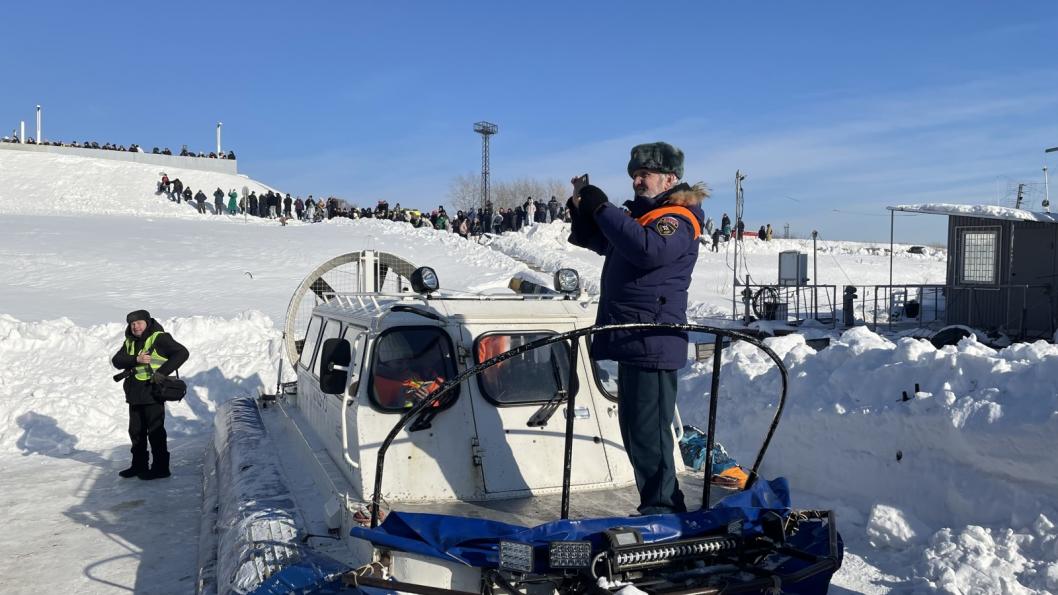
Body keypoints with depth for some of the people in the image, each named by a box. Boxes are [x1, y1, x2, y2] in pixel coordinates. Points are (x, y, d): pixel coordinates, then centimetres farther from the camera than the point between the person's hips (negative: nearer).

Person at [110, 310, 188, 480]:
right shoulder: (129, 342, 14)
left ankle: (160, 467, 3)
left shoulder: (159, 338, -8)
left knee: (155, 431, -4)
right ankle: (139, 465, 26)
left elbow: (182, 352, -16)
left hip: (153, 391, -8)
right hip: (134, 394, 8)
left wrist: (162, 372, -20)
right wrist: (136, 359, -19)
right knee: (136, 431, 14)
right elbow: (116, 361, 1)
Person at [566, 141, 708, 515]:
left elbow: (648, 250, -29)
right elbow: (603, 243, 29)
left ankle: (662, 512, 2)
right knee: (635, 429, 16)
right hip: (633, 341, 10)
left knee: (648, 431, -8)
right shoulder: (643, 214, 19)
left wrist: (603, 209, -19)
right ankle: (658, 508, 27)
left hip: (652, 342, -10)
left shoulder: (678, 219, -9)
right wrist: (584, 208, 11)